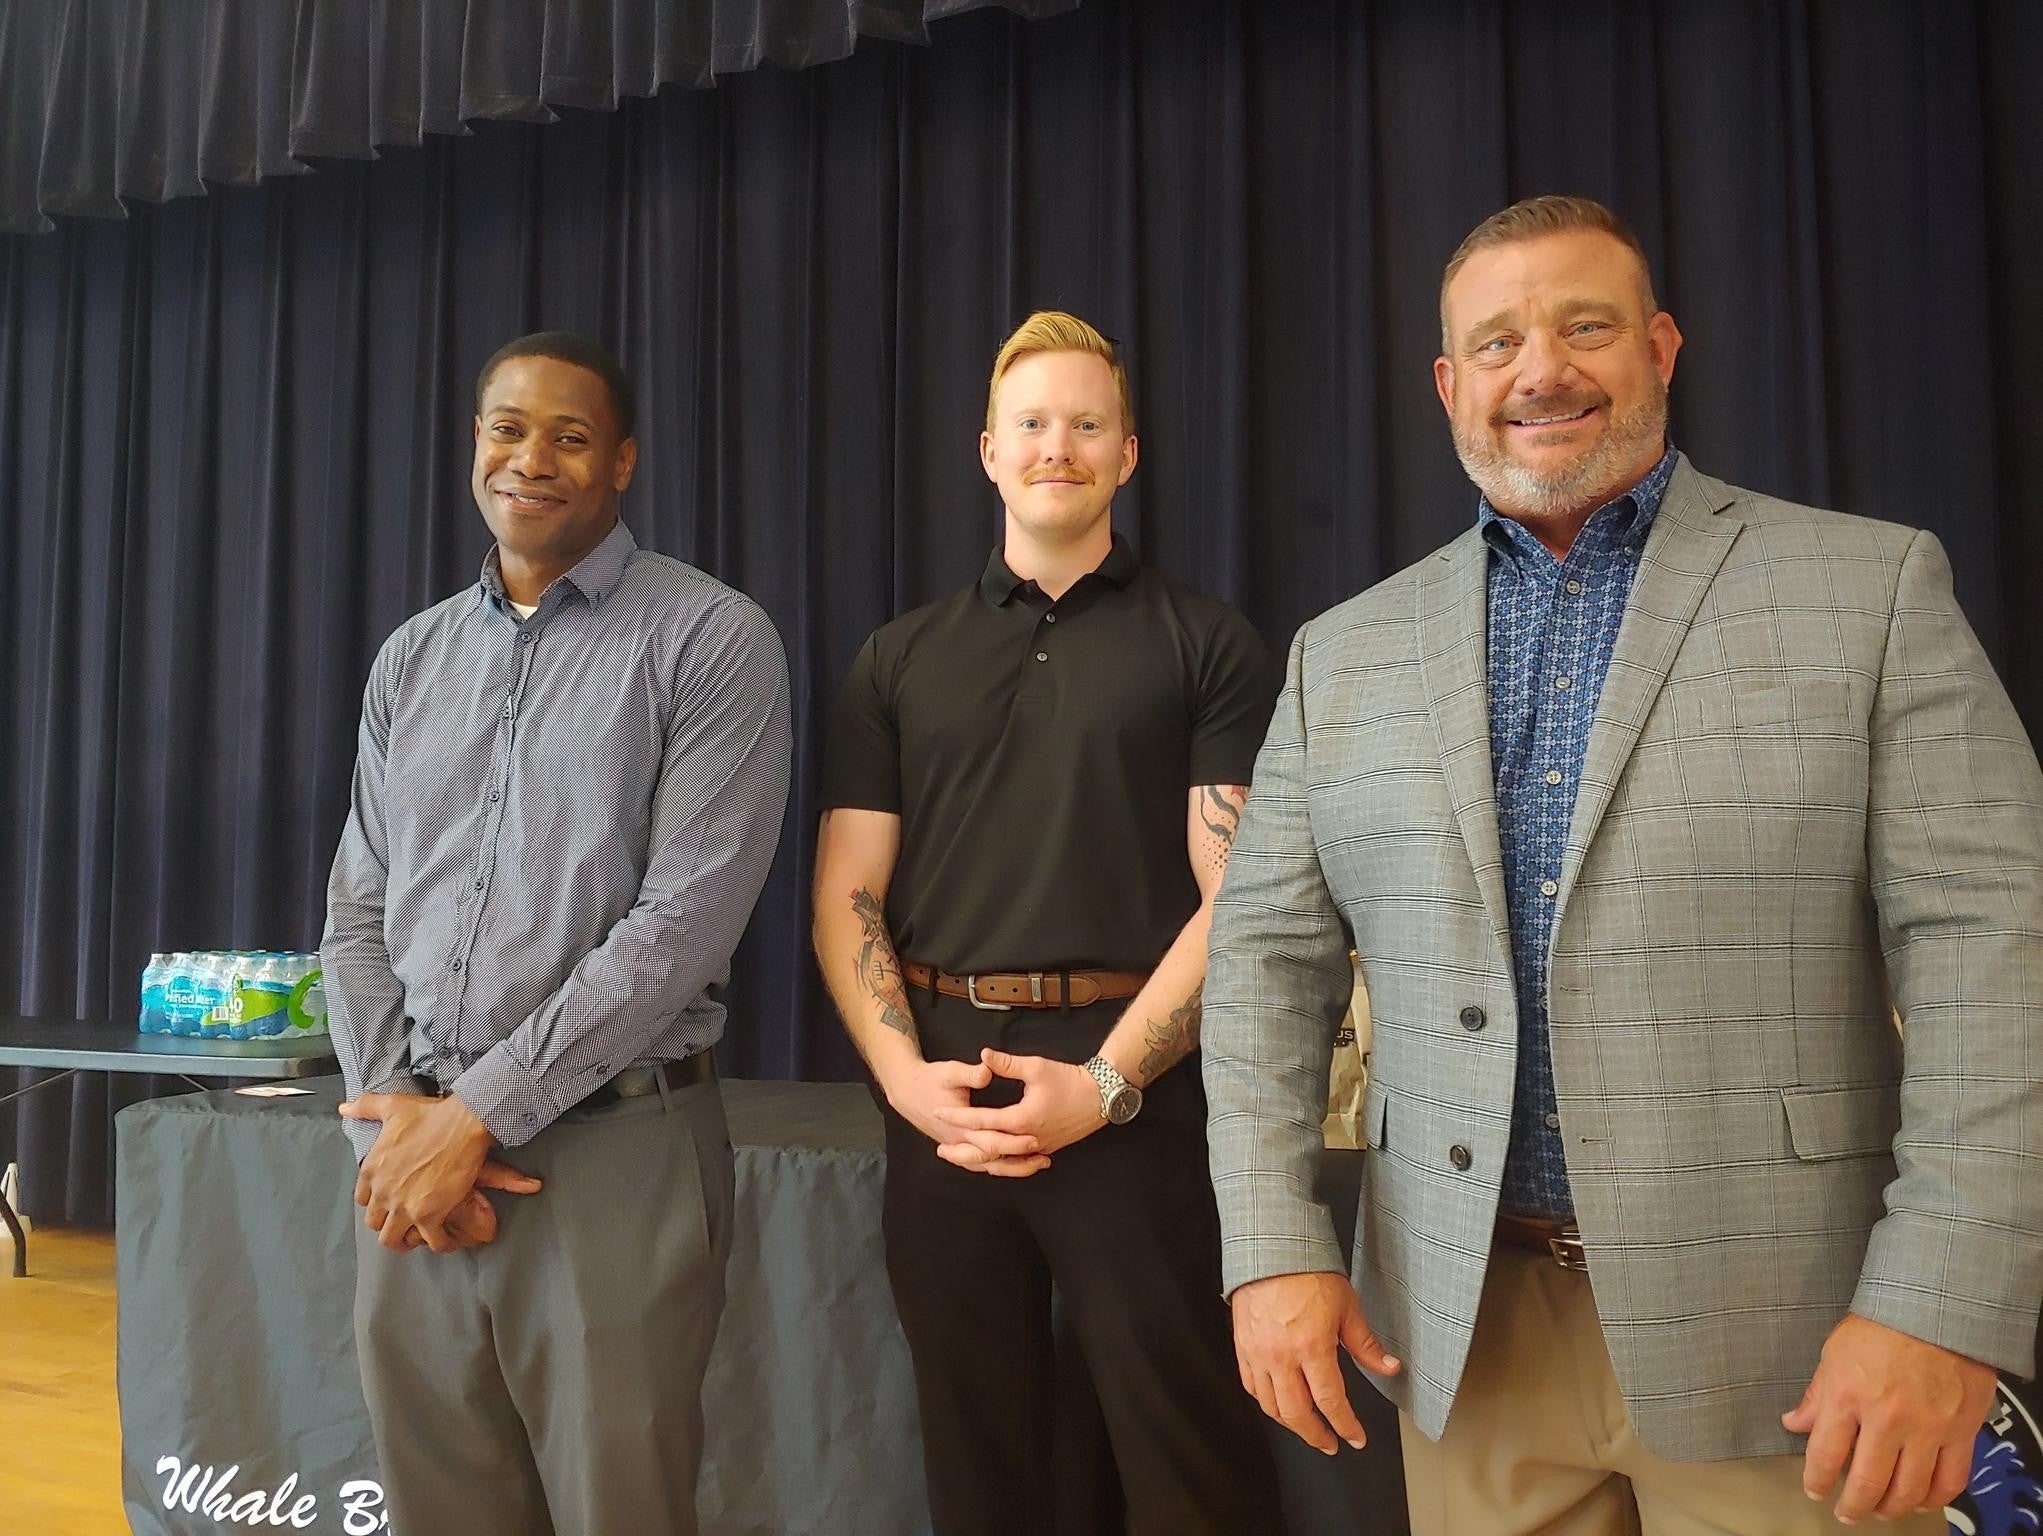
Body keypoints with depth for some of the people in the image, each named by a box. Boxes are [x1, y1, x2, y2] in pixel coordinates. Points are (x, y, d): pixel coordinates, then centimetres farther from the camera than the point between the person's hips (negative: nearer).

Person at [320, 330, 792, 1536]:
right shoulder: (412, 657, 12)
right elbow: (359, 907, 12)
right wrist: (396, 1108, -4)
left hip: (616, 1153, -5)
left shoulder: (712, 641, -6)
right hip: (415, 1156, 5)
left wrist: (482, 1114, -13)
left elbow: (687, 918, -13)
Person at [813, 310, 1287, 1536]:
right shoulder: (901, 658, 11)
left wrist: (1103, 1084, -15)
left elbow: (1237, 896, -6)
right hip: (945, 1099, 3)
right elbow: (847, 892, 6)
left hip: (1137, 1091, -3)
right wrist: (904, 1075, -8)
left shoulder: (1207, 645, 2)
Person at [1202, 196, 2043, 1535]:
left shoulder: (1870, 589, 0)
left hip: (1779, 1331, -2)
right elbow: (1271, 956, 6)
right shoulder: (1344, 655, 8)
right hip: (1466, 1330, 3)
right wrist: (1276, 1248, -4)